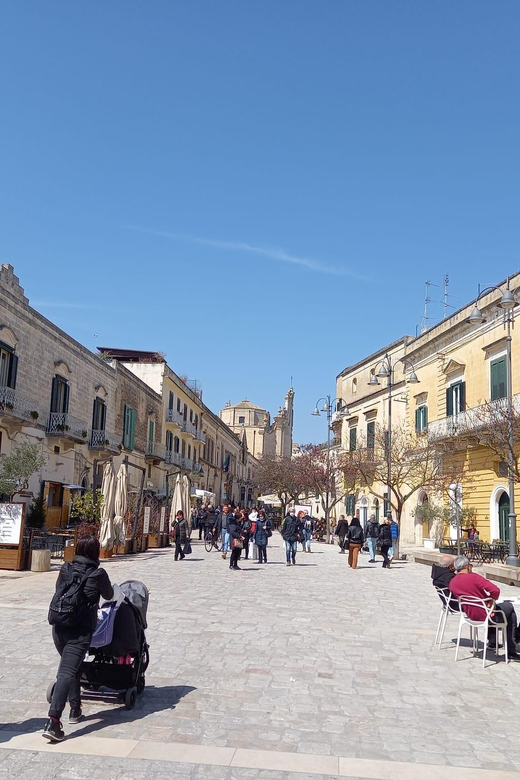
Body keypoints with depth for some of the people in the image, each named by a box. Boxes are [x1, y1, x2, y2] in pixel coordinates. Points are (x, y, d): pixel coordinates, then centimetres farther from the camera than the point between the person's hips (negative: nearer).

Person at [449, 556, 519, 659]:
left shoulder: (452, 583, -2)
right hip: (485, 615, -7)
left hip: (470, 615, 7)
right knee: (509, 607, 19)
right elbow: (495, 590, -30)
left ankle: (491, 642, 39)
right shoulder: (473, 577, -24)